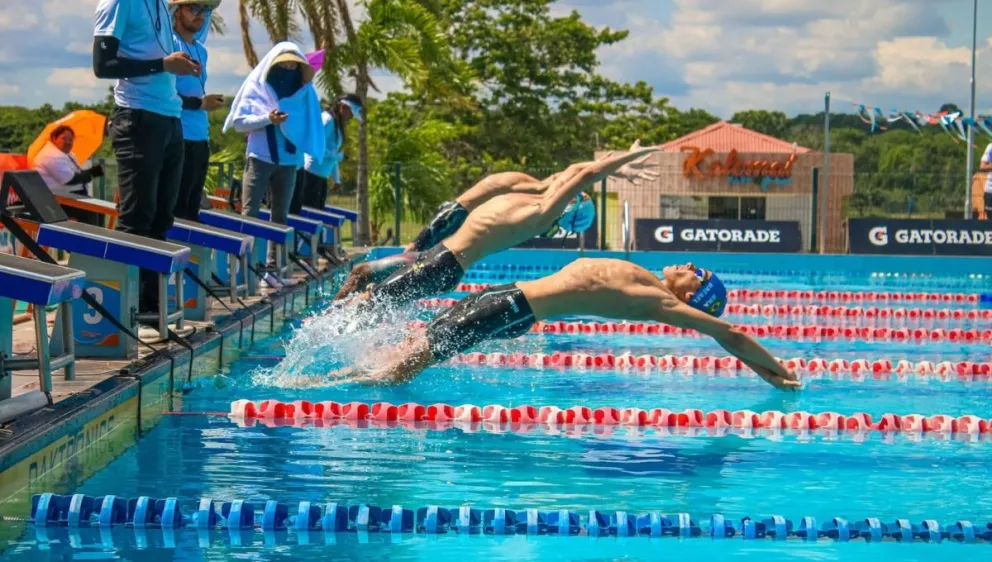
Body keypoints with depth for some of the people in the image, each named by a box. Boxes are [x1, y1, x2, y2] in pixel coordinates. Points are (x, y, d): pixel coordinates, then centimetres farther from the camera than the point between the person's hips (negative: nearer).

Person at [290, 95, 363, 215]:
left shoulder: (336, 124, 16)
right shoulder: (328, 120, -12)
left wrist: (336, 178, 19)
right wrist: (339, 156, -12)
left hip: (321, 175, 10)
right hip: (312, 173, -10)